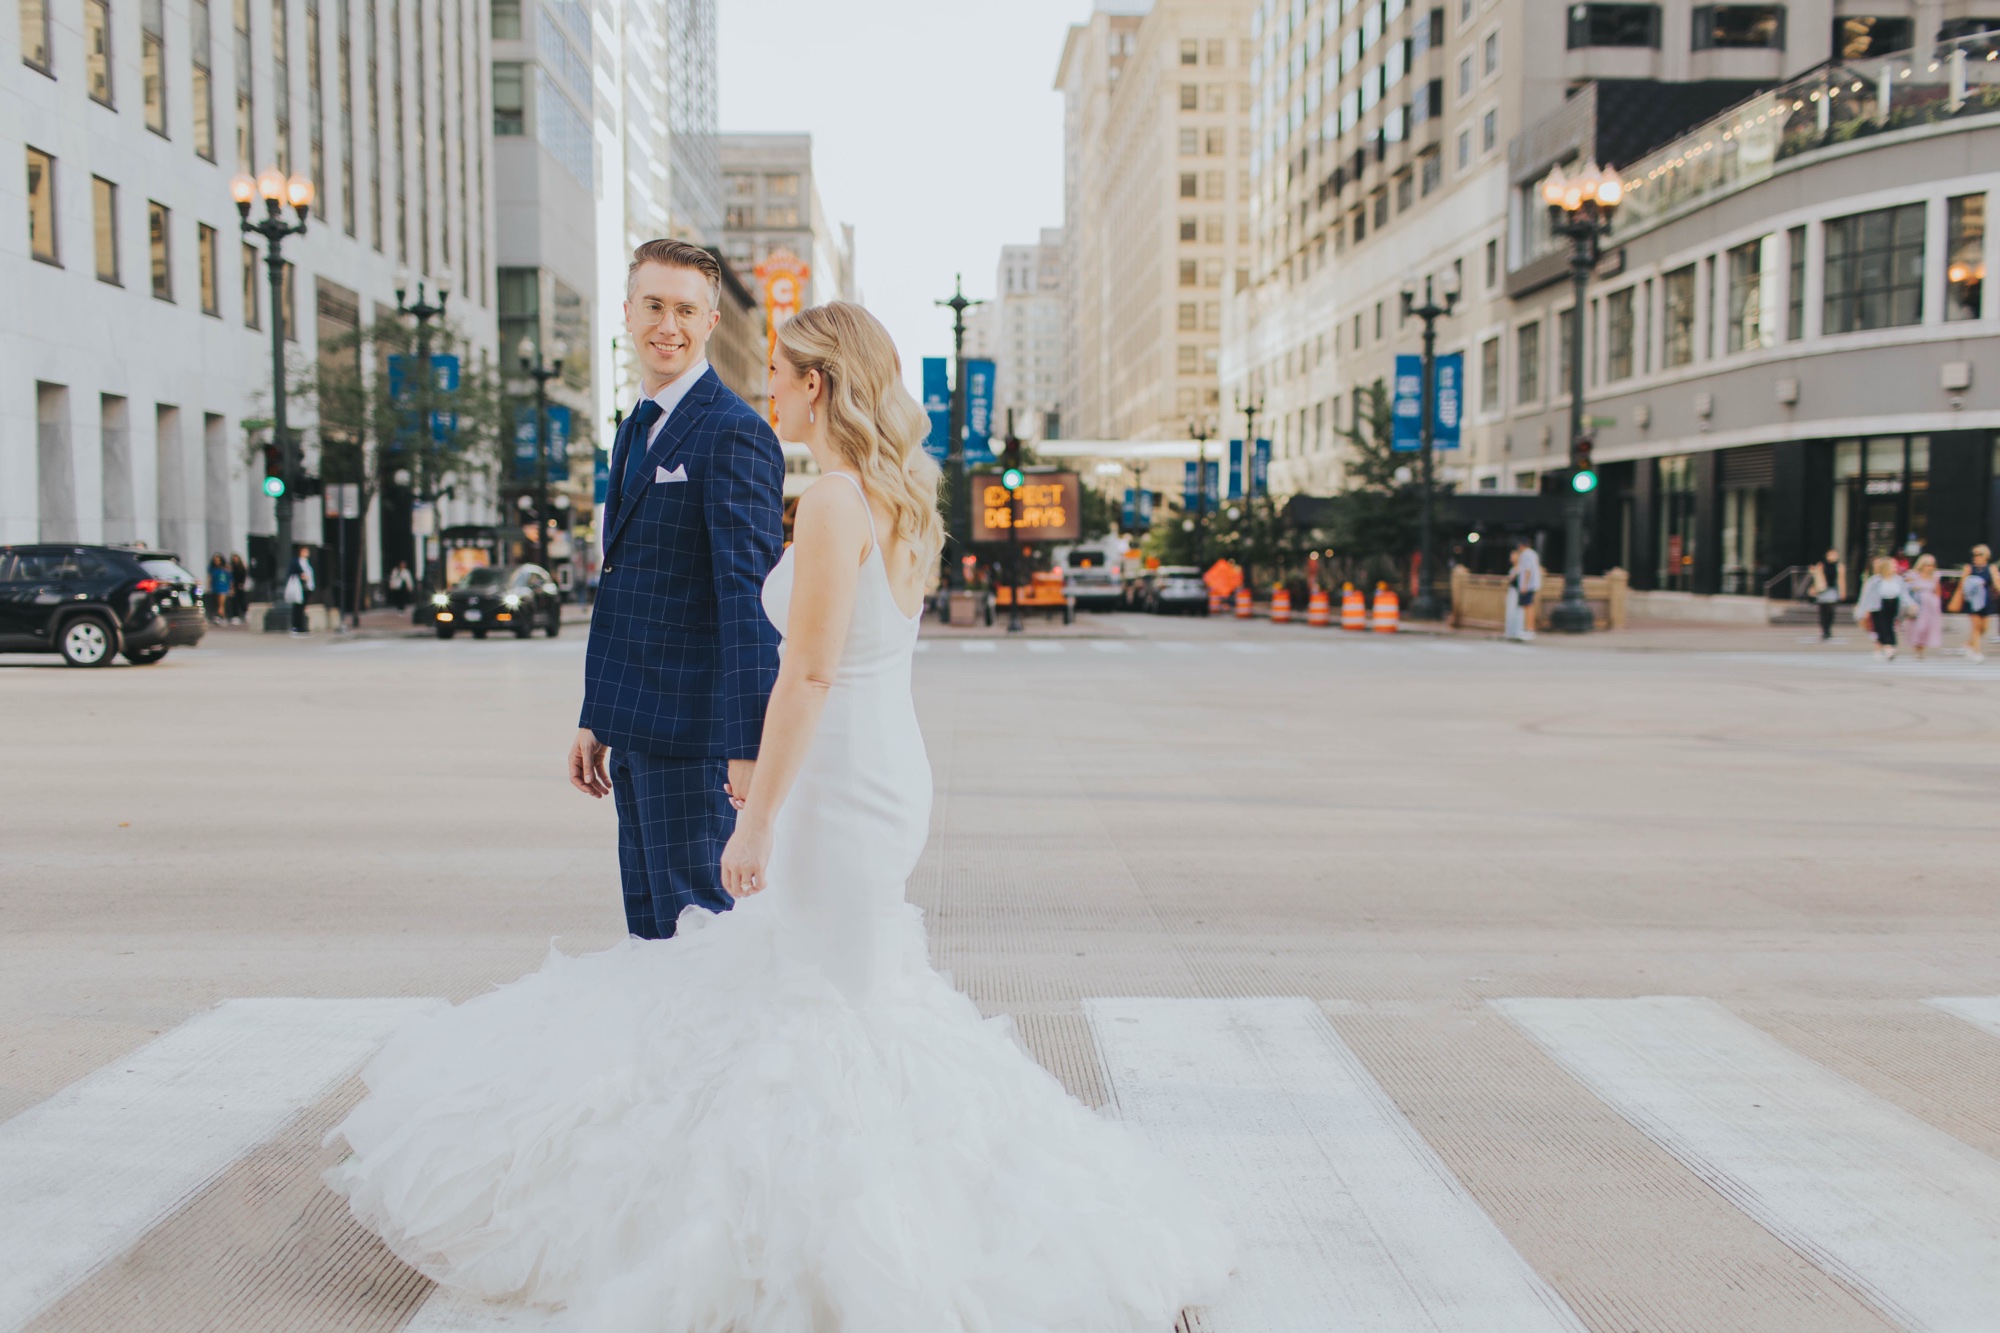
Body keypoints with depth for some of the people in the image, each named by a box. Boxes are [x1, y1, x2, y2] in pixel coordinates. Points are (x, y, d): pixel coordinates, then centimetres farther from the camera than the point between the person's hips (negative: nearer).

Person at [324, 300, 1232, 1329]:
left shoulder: (835, 499, -18)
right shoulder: (897, 498, 11)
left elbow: (810, 673, -21)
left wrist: (757, 820, -17)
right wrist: (771, 775, 22)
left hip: (842, 785, -10)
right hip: (882, 771, 10)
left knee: (834, 1009, 2)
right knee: (843, 989, 20)